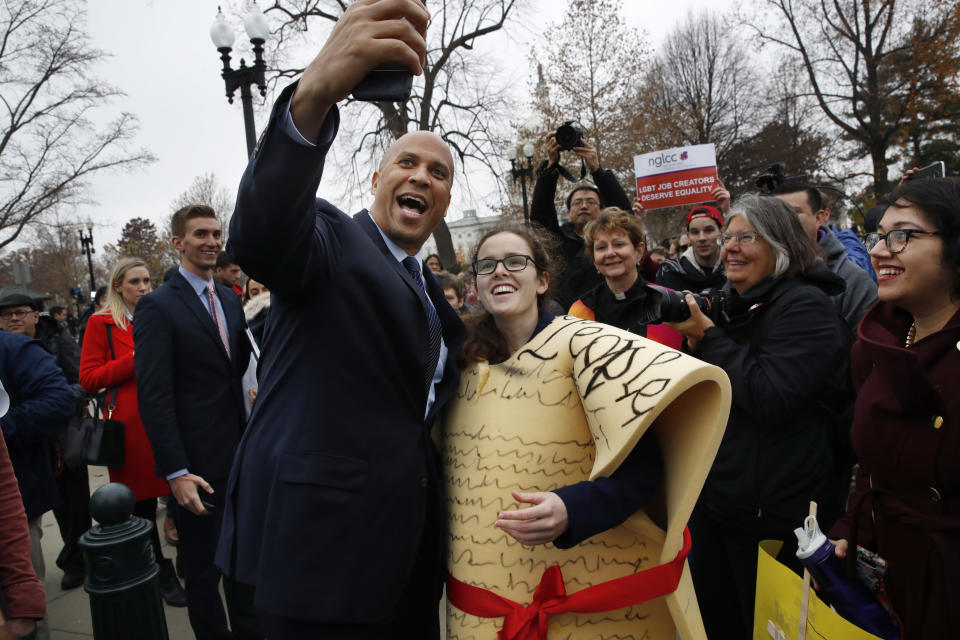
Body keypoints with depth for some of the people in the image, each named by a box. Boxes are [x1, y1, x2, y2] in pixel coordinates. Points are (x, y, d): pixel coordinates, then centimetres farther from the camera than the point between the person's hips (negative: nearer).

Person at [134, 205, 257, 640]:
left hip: (241, 456, 6)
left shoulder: (231, 299, 9)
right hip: (198, 464, -6)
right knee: (202, 568, 12)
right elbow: (154, 396, -16)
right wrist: (175, 471, -19)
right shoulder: (158, 306, -12)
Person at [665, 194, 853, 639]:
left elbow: (770, 398, -25)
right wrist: (694, 342, -1)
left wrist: (708, 336, -19)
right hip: (714, 498, 8)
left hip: (774, 518, -7)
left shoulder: (806, 306, -13)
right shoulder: (734, 304, 10)